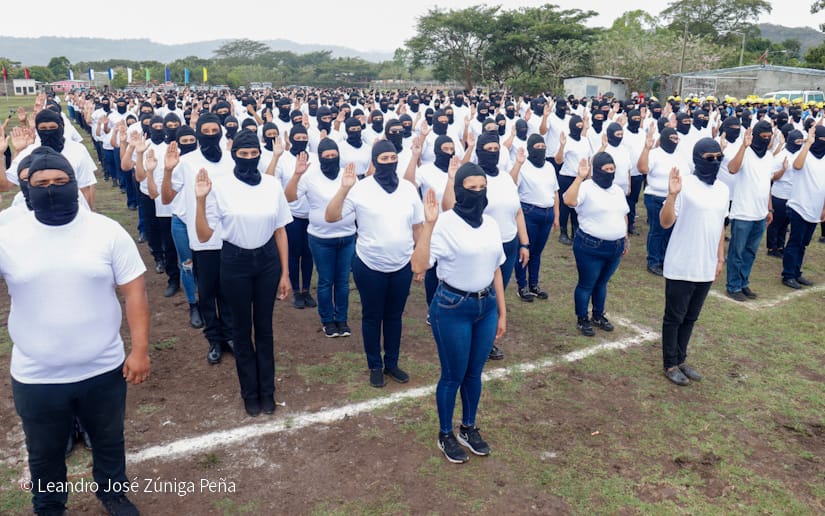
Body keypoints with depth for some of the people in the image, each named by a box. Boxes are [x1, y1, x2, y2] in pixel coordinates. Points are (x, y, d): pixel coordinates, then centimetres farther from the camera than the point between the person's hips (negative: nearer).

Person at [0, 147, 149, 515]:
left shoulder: (107, 231, -9)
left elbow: (134, 291, -8)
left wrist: (140, 349, -11)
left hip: (104, 370, 0)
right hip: (36, 378, 0)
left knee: (109, 442, 22)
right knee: (45, 455, 21)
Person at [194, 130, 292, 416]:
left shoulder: (273, 184, -4)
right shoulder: (220, 186, -11)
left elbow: (280, 231, 3)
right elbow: (204, 235, -11)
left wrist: (285, 273, 2)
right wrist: (200, 200, -24)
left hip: (267, 260, 2)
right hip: (235, 262, -1)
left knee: (264, 326, 13)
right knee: (242, 327, 12)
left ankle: (267, 390, 29)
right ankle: (250, 391, 30)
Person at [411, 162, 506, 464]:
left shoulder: (491, 224, 3)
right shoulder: (445, 224, -16)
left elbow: (496, 270, 11)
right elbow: (418, 266, -27)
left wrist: (502, 313, 13)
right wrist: (428, 224, -33)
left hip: (486, 306, 6)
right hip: (453, 308, -5)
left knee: (474, 372, 18)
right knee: (453, 375, 9)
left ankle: (469, 428, 39)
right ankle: (445, 434, 30)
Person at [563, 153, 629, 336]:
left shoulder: (618, 190, 11)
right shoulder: (586, 187, -13)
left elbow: (623, 216, 21)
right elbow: (568, 200, -32)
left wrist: (625, 239, 21)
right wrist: (580, 177, -33)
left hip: (615, 247, 7)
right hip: (591, 247, -7)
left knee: (602, 283, 20)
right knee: (586, 285, 6)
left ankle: (598, 315, 36)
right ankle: (582, 320, 21)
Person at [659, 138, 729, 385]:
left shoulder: (723, 189, 7)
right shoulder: (684, 184, -14)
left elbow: (721, 225, 17)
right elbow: (665, 222, -20)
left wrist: (720, 258, 16)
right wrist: (672, 195, -35)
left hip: (706, 267, 6)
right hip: (681, 267, -6)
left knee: (691, 317, 17)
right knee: (674, 317, 7)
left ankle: (681, 359, 31)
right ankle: (670, 365, 20)